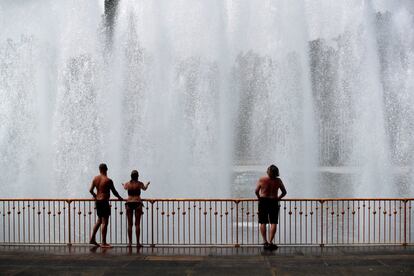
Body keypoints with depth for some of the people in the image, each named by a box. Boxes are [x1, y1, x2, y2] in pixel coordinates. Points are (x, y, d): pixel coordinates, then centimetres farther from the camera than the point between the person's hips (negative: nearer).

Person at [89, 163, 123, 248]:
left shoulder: (95, 179, 5)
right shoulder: (108, 180, -13)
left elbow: (91, 190, 8)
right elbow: (114, 191, -6)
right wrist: (120, 198, 11)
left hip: (97, 201, 7)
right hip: (104, 202, -7)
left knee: (99, 220, 20)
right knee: (104, 222, -2)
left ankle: (92, 239, 22)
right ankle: (103, 243, 0)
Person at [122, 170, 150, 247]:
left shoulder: (127, 184, 2)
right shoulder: (140, 184, -3)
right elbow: (144, 188, 15)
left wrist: (123, 185, 50)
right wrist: (147, 184, 38)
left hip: (129, 203, 1)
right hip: (137, 203, -1)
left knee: (130, 224, 6)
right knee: (137, 224, 2)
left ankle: (130, 242, 6)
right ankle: (137, 242, 3)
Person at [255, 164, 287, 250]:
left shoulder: (261, 180, -11)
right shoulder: (278, 181, -8)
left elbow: (256, 191, -6)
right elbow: (284, 192, 1)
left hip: (263, 202, 0)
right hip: (273, 202, 0)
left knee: (263, 223, 9)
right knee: (273, 223, 5)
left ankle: (265, 242, 7)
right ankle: (270, 242, 0)